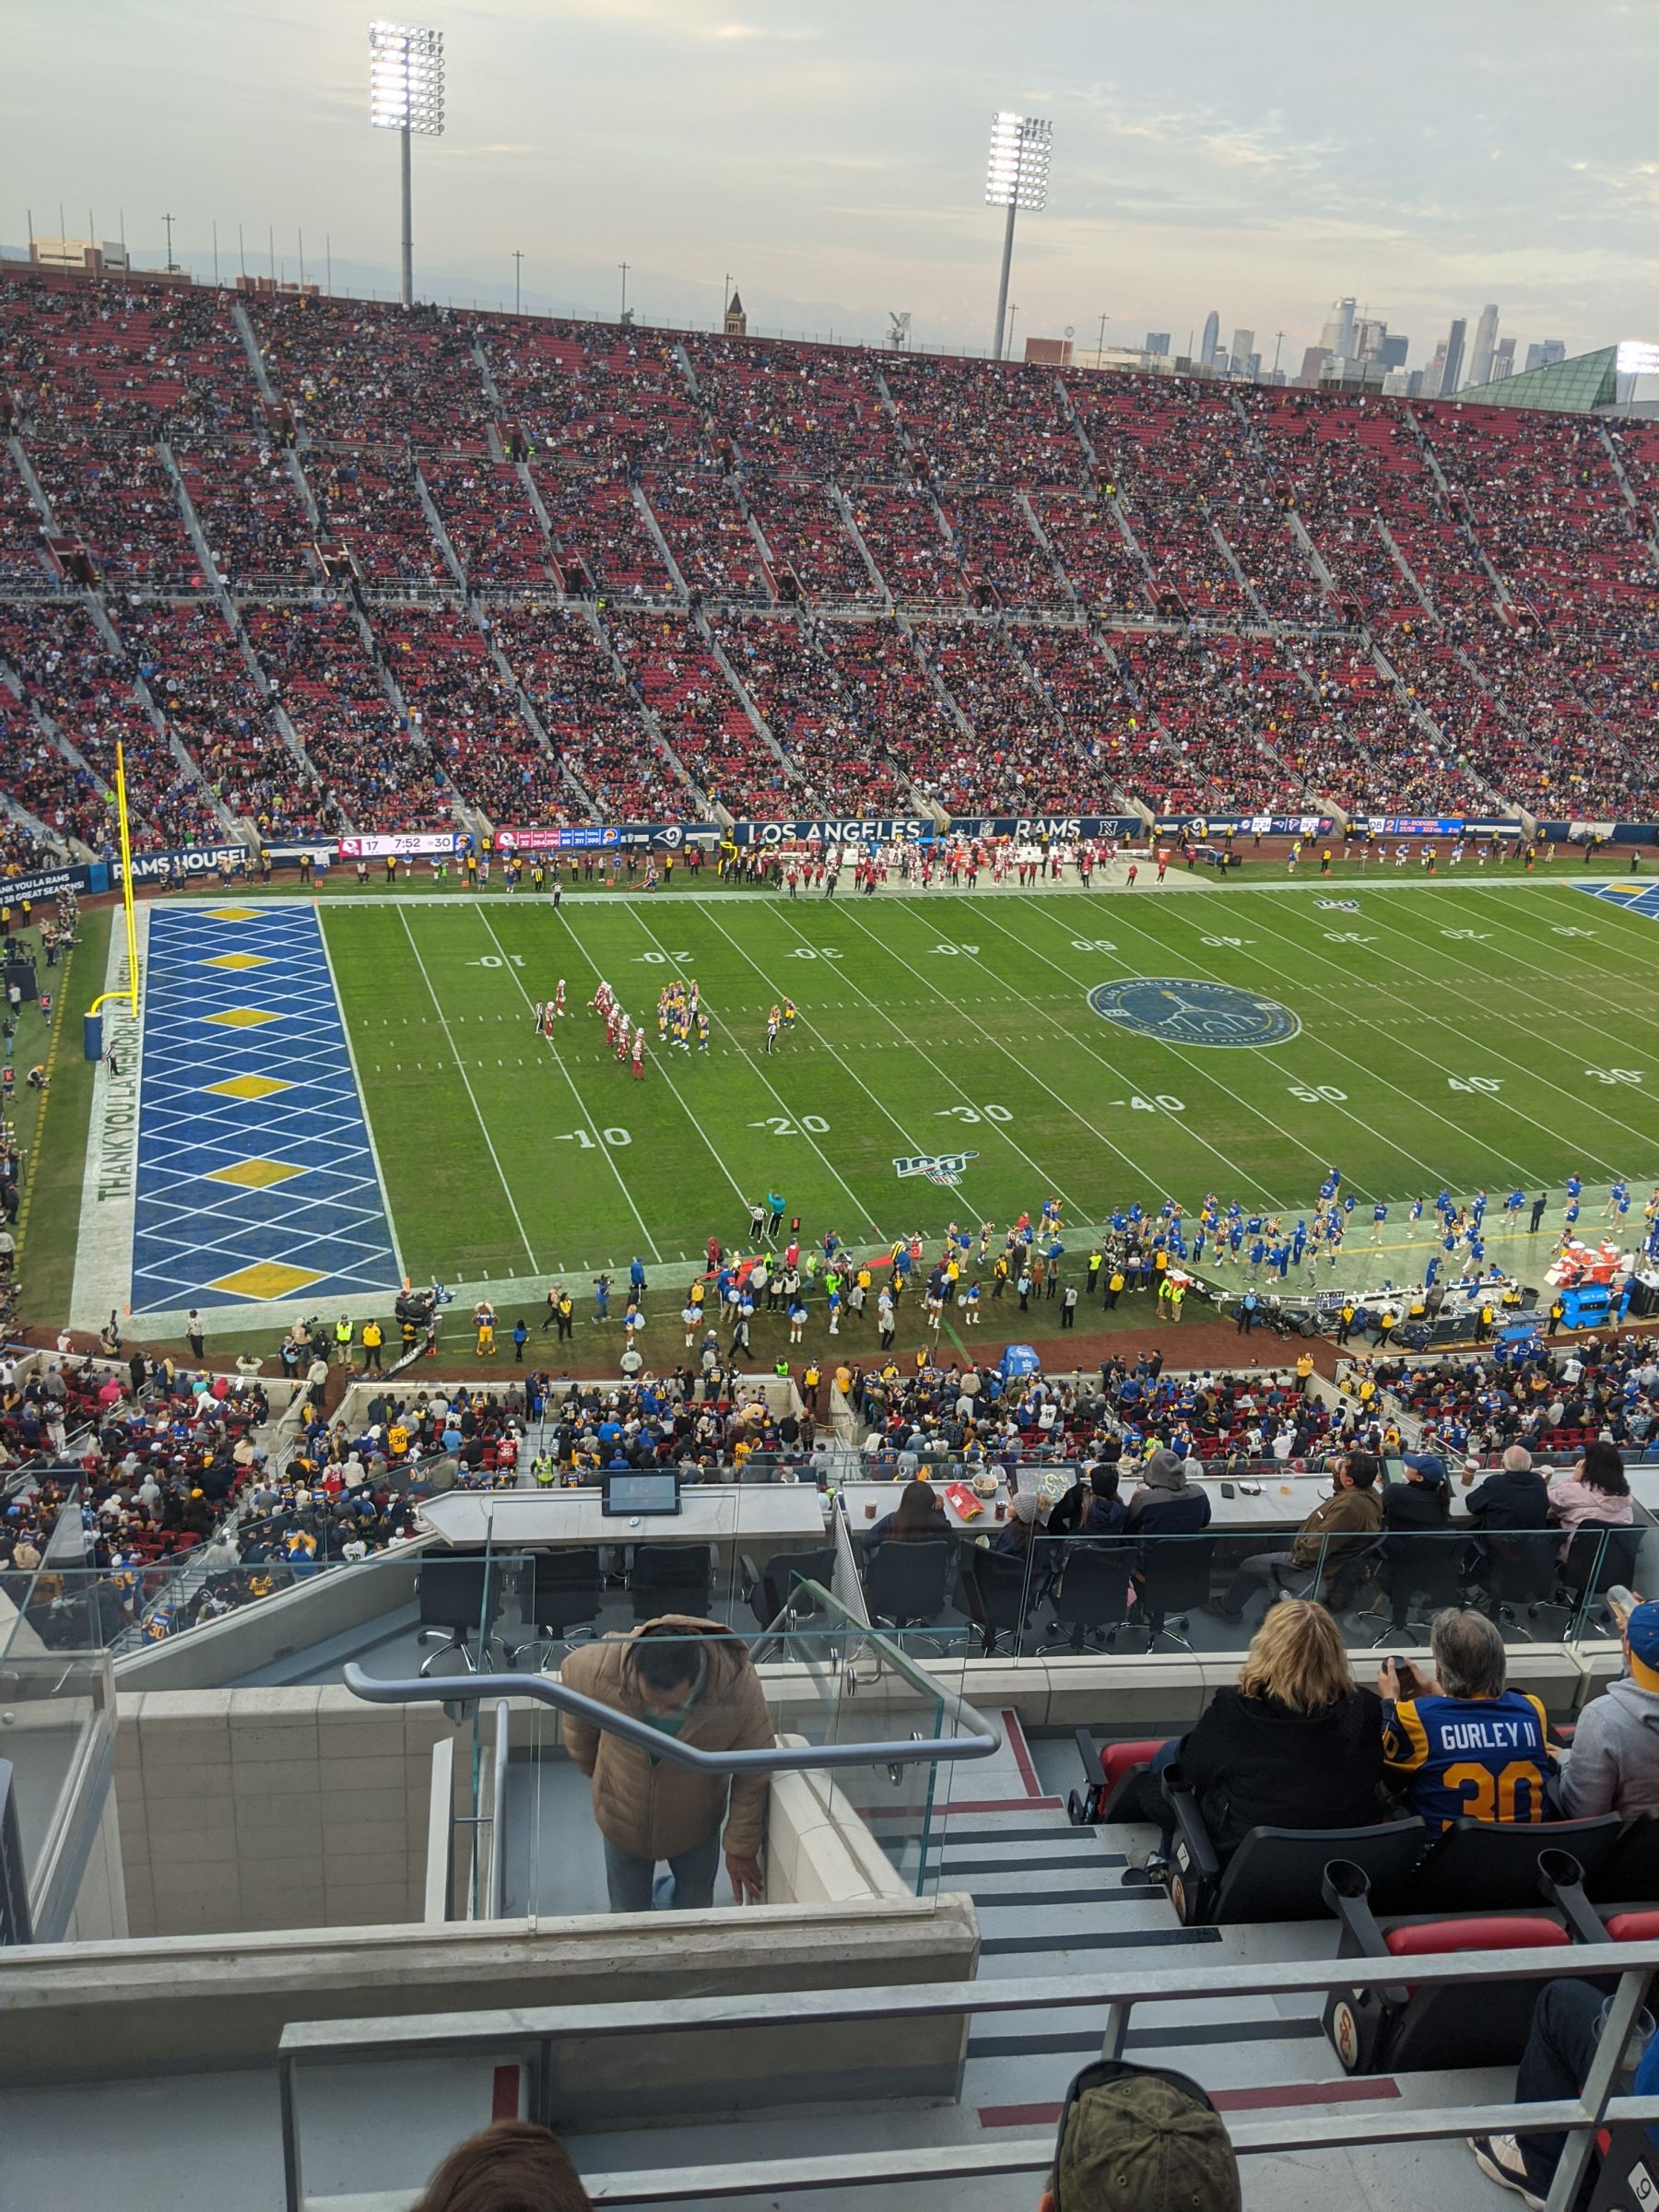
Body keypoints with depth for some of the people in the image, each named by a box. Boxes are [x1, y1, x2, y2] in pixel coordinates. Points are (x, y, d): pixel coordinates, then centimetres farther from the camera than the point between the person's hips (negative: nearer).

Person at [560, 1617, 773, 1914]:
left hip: (695, 1825, 0)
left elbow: (753, 1778, -18)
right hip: (624, 1819, 0)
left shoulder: (740, 1688, -35)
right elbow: (571, 1672, -8)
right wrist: (589, 1765, 5)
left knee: (696, 1912, 20)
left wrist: (741, 1849, -7)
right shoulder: (602, 1669, -35)